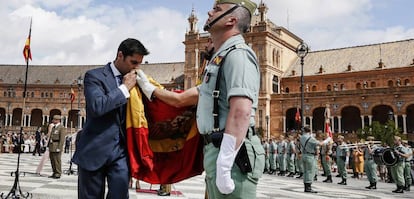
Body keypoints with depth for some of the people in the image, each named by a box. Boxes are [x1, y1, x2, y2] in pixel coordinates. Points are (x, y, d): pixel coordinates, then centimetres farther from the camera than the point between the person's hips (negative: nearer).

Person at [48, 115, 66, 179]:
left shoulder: (62, 128, -10)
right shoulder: (53, 127, 18)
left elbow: (62, 139, -15)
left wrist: (59, 148, -20)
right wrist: (49, 145, 15)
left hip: (57, 147, -9)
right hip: (51, 147, 9)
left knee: (57, 161, -5)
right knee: (52, 160, 11)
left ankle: (58, 174, 1)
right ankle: (54, 173, 20)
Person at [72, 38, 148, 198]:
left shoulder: (134, 81, 11)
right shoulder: (94, 76, -5)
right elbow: (96, 106, -22)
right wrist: (125, 87, -15)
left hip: (121, 149, 3)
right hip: (95, 149, -3)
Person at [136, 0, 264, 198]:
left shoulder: (237, 54, -11)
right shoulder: (222, 58, 21)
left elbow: (241, 112, -25)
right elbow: (183, 99, 29)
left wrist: (224, 165, -28)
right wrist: (150, 89, 37)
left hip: (230, 154, -10)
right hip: (219, 151, 10)